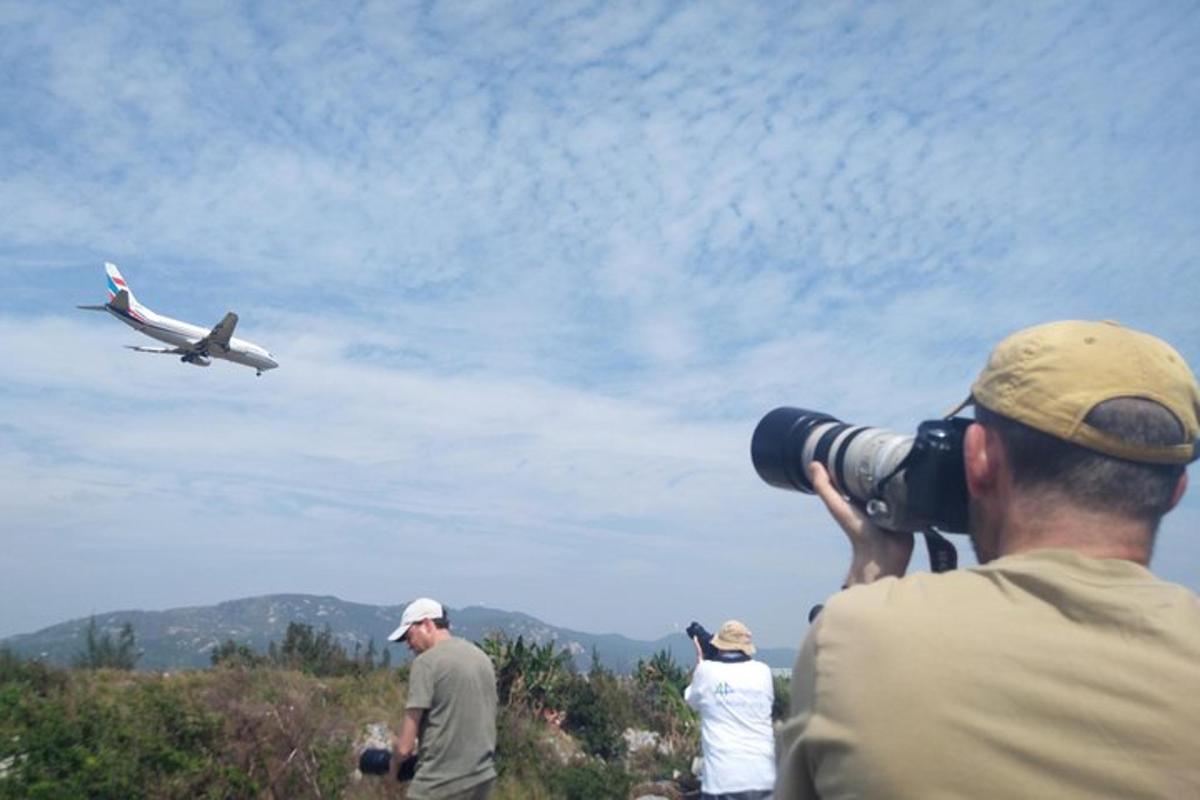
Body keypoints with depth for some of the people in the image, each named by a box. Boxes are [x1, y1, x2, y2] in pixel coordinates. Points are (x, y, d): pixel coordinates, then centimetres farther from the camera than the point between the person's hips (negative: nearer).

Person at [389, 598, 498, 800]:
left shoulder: (426, 662, -11)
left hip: (440, 782, -7)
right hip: (482, 777, 7)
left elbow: (405, 746, -12)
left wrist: (395, 762, 8)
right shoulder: (483, 658, 11)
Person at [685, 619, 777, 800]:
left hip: (723, 777, -3)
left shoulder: (708, 671, -4)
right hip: (762, 775, 3)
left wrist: (700, 660, 24)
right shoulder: (763, 672, 2)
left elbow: (692, 699, 15)